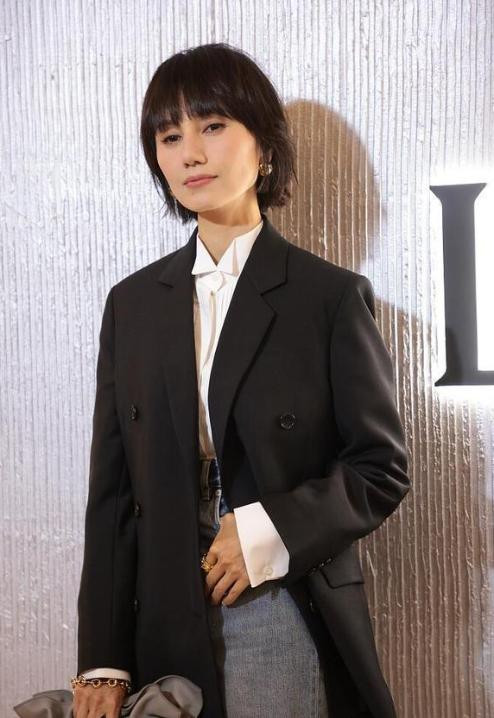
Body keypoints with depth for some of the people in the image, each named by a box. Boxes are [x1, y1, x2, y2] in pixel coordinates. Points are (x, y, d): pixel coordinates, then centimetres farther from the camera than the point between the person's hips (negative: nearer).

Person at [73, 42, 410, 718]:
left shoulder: (332, 296, -4)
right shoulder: (133, 303, 6)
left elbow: (382, 468, -2)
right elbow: (112, 488, 5)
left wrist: (269, 530, -18)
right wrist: (104, 661, 0)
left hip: (287, 619, -3)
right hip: (165, 625, 3)